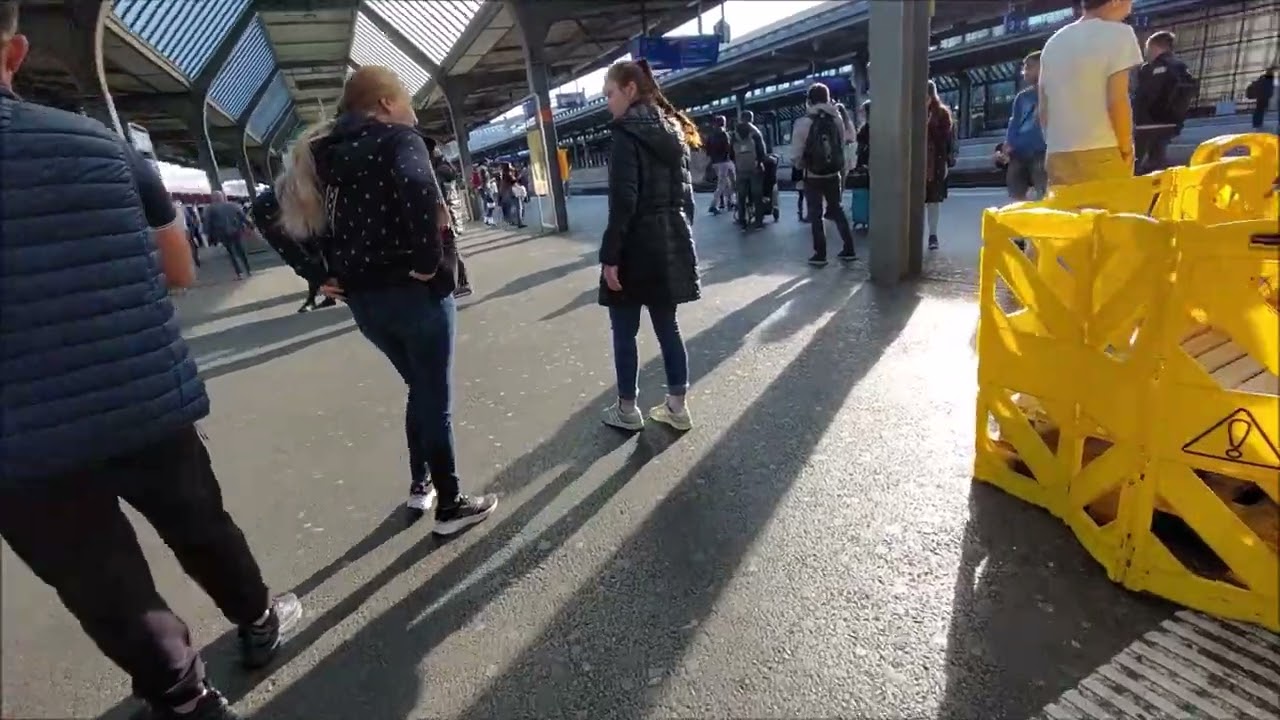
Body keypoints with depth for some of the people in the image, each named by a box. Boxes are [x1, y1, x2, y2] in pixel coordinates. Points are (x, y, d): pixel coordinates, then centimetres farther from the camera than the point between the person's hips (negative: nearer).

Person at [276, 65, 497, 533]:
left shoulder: (322, 153, 14)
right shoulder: (398, 139, -7)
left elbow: (282, 211, 13)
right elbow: (419, 191, -30)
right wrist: (430, 261, -21)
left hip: (361, 297, 7)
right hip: (414, 291, -7)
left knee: (420, 388, 24)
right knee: (436, 397, 6)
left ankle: (420, 487, 34)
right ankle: (450, 507, 19)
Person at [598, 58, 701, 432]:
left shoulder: (627, 134, -10)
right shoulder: (673, 130, 13)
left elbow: (623, 202, -19)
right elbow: (685, 194, 15)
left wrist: (610, 256, -17)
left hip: (637, 248, -8)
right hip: (671, 244, 8)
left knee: (624, 332, 5)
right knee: (667, 325, 13)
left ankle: (627, 410, 16)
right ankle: (678, 407, 20)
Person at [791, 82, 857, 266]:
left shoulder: (803, 122, -12)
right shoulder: (837, 119, 0)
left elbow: (796, 155, -11)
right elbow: (842, 147, 0)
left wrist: (800, 165, 7)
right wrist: (842, 171, 9)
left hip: (813, 177, -4)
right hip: (834, 175, 4)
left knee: (816, 215, 7)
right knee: (837, 211, 17)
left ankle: (820, 255, 9)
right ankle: (848, 250, 19)